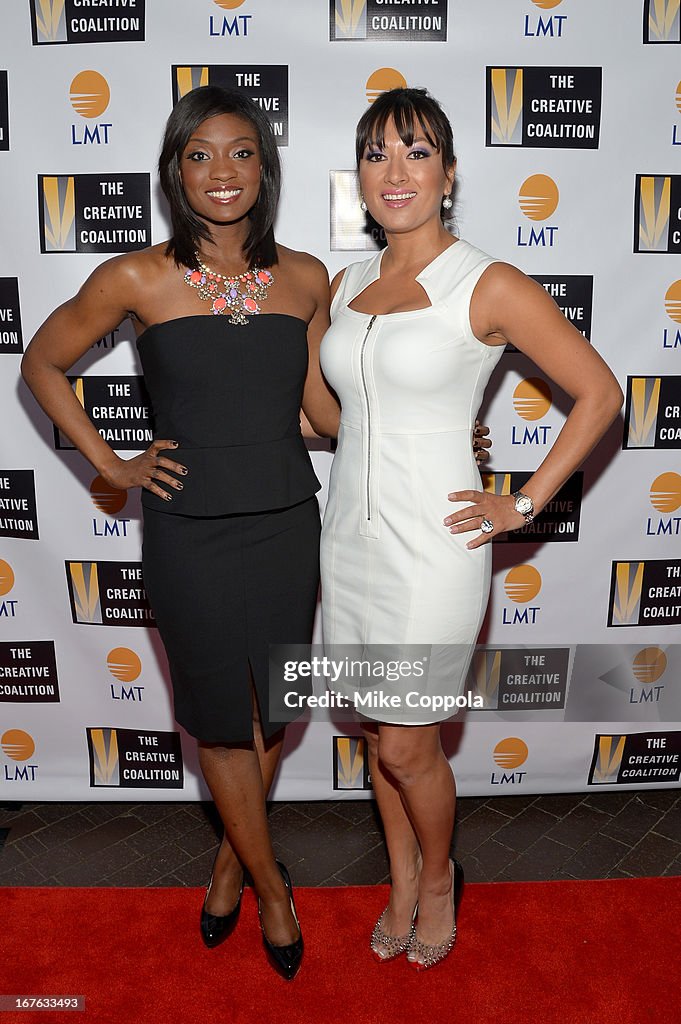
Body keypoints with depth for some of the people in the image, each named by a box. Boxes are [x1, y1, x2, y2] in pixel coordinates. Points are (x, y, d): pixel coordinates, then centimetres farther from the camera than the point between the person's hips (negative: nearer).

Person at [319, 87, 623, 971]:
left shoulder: (489, 286, -10)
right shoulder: (346, 285, 8)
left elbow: (599, 393, -7)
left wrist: (521, 507, -9)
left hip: (432, 544, -5)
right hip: (350, 536, 6)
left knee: (407, 747, 4)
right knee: (377, 733, 16)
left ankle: (438, 877, 37)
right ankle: (402, 885, 41)